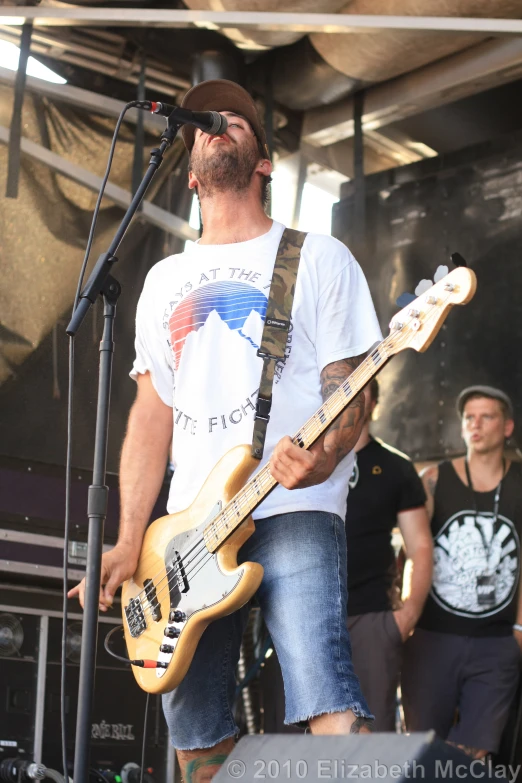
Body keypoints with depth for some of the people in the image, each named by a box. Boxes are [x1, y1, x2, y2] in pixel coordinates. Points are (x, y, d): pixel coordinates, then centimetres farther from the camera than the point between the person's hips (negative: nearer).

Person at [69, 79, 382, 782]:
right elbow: (152, 413, 18)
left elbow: (350, 385, 2)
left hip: (294, 514, -5)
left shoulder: (317, 257, 9)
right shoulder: (165, 280, 22)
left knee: (333, 713, -22)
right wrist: (130, 542, 7)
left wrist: (325, 456, -22)